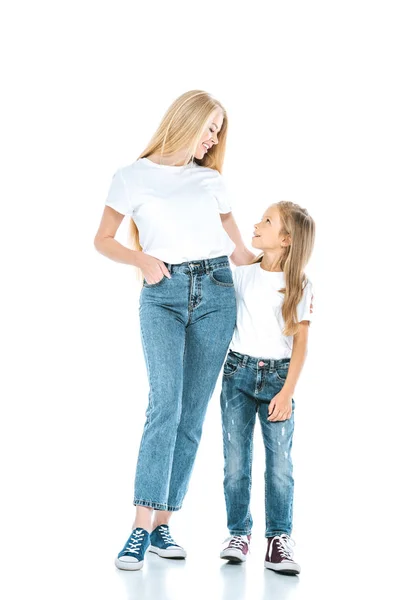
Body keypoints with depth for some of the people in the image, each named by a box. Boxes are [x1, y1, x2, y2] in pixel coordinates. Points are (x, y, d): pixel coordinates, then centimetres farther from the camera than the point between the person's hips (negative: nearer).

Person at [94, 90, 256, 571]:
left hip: (216, 291, 3)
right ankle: (142, 526, -16)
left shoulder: (211, 180, 18)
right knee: (165, 404, -18)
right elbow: (103, 240, 9)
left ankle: (161, 523, 3)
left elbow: (240, 249, 20)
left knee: (193, 413, -1)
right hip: (163, 295, -3)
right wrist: (142, 259, -8)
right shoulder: (133, 176, 8)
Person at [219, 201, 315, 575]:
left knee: (280, 462, -4)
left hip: (277, 376, -1)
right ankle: (238, 534, 12)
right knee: (235, 460, 0)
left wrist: (287, 392, -9)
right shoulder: (241, 275, 3)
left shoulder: (300, 285, -1)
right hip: (238, 372, 1)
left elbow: (300, 342, -3)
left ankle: (278, 540, 7)